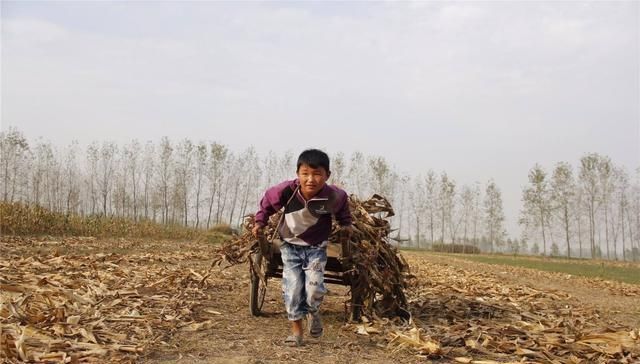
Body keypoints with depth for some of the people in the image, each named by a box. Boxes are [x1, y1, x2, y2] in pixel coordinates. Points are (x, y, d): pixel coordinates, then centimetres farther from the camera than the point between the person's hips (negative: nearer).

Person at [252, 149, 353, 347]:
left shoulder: (333, 196, -23)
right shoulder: (286, 191, -26)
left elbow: (343, 206, 3)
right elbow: (267, 202, -4)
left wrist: (346, 224, -1)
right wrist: (260, 223, -3)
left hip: (316, 247, -1)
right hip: (290, 245, 1)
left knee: (314, 289, -12)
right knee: (292, 289, -3)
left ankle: (313, 312, 23)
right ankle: (296, 330, 15)